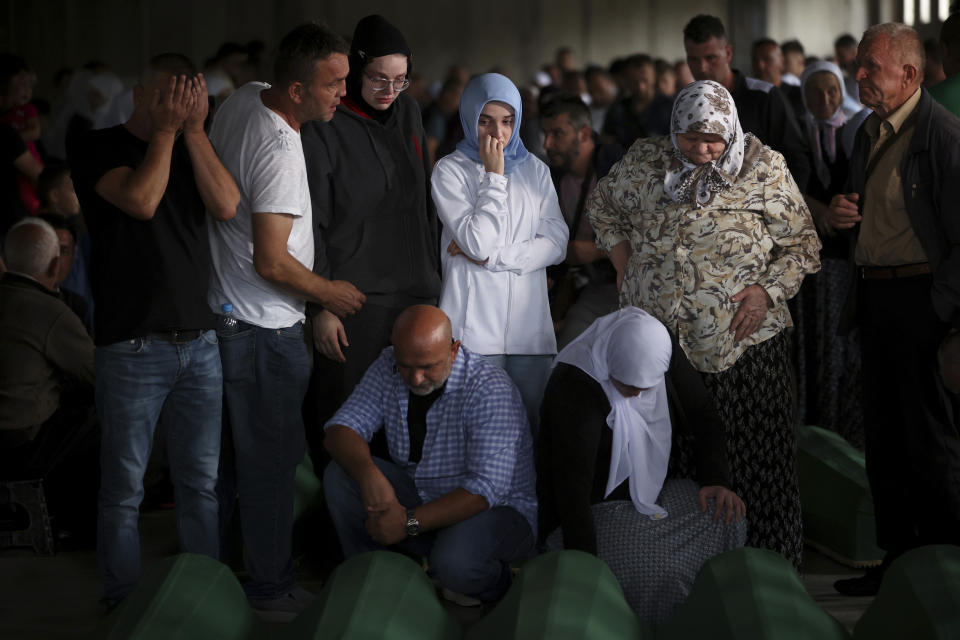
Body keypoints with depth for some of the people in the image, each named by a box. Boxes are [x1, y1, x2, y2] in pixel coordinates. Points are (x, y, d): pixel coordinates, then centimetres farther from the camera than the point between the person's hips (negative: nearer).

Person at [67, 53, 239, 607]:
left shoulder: (190, 152, 14)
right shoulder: (98, 147, 1)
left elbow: (227, 206, -3)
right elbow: (141, 200, -16)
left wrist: (194, 129, -4)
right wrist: (165, 131, -7)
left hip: (200, 343, 5)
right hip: (133, 347, -4)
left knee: (202, 483, 9)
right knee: (124, 489, 0)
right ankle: (124, 607, 10)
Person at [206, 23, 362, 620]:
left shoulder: (242, 100, 1)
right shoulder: (280, 153, -27)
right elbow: (272, 263, -25)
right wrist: (329, 293, -9)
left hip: (223, 312, 10)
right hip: (266, 328, -10)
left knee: (228, 448, 21)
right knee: (272, 459, 2)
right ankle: (272, 589, 13)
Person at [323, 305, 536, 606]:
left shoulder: (490, 389, -25)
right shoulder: (388, 369, -6)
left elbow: (487, 488, -29)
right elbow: (340, 429, -9)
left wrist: (409, 523, -32)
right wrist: (369, 474, -31)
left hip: (496, 510, -5)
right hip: (420, 496, 5)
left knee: (454, 564, -36)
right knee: (340, 474, -14)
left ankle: (494, 581, 0)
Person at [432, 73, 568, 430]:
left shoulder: (534, 170, 13)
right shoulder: (451, 170, 1)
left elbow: (556, 243, 3)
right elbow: (477, 241, -12)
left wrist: (492, 256, -6)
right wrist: (494, 176, -6)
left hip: (529, 320, 3)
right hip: (474, 323, -3)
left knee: (530, 420, 2)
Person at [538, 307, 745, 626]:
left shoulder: (665, 355, -9)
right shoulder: (573, 386, -27)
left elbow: (703, 416, 6)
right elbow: (573, 487, -32)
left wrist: (716, 479, -11)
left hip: (649, 495, 7)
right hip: (592, 510, -6)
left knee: (727, 519, -17)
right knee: (657, 571, -31)